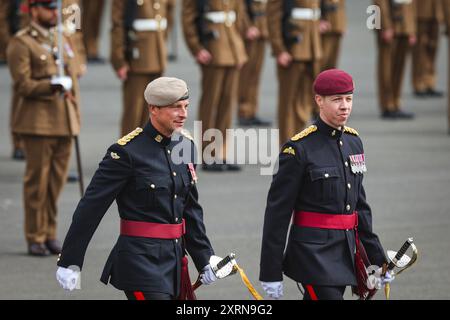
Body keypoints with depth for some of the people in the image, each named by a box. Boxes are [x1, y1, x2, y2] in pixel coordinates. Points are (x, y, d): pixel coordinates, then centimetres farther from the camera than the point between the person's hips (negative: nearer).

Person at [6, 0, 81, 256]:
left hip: (65, 122, 6)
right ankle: (35, 238, 2)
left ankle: (50, 235, 13)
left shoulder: (63, 41, 17)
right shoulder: (21, 43, -5)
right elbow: (22, 85, -12)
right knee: (37, 182, -3)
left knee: (57, 181, 6)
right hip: (38, 123, -6)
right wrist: (54, 85, -22)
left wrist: (76, 117, 13)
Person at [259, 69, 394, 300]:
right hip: (314, 253, -7)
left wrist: (377, 259, 18)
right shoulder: (300, 148, -11)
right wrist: (271, 273, -12)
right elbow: (277, 210, -11)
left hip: (345, 252, 7)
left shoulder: (353, 141, 11)